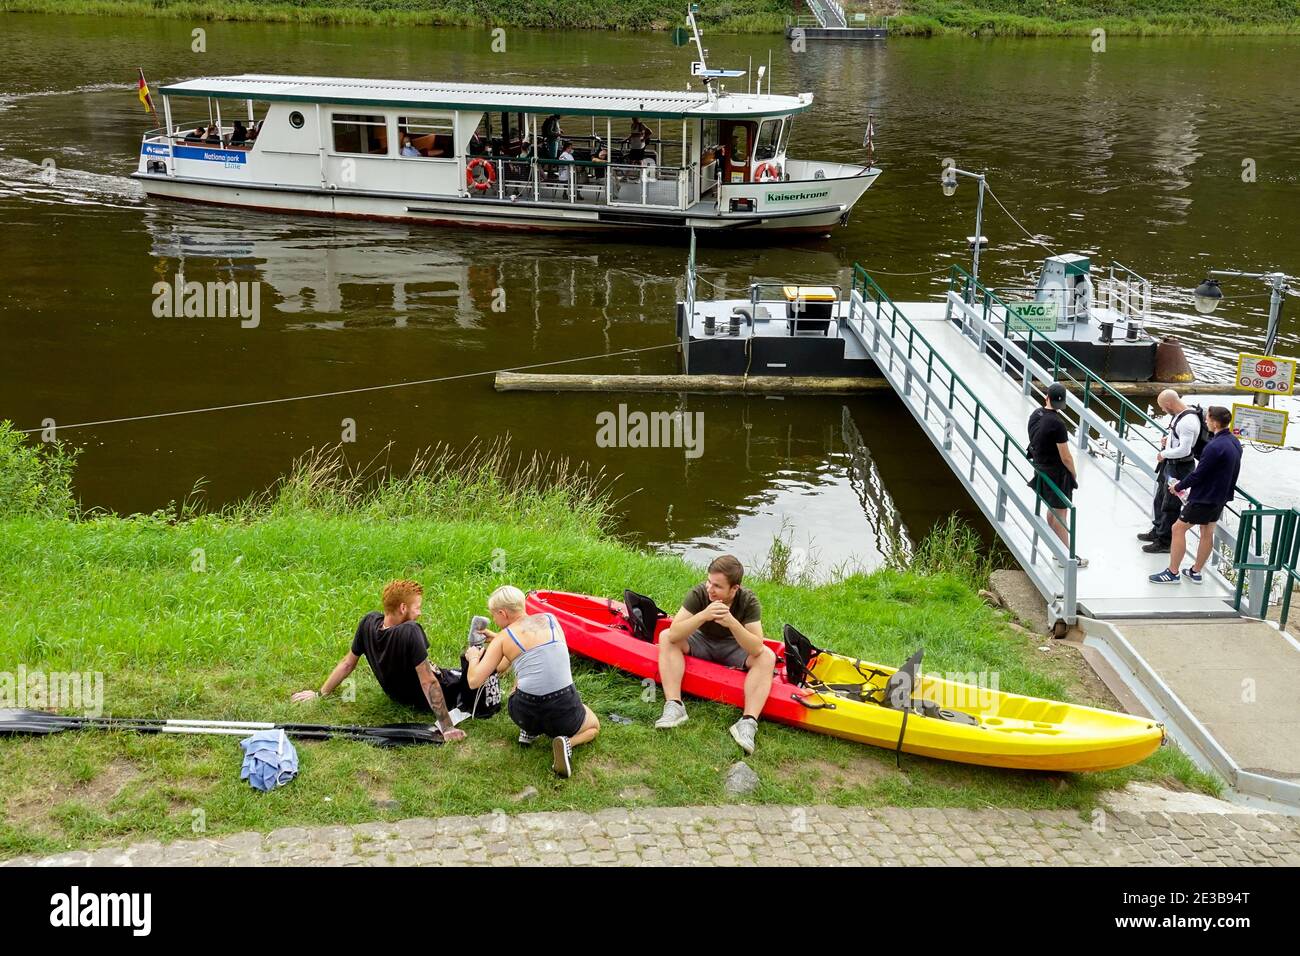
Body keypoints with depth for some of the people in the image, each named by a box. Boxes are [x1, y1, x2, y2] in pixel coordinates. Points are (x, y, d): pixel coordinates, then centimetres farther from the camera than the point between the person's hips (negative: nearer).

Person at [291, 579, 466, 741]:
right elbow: (428, 683, -35)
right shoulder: (410, 631, -36)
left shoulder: (369, 622, -15)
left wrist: (320, 694, 11)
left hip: (395, 695, 7)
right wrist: (447, 728, -31)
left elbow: (347, 664, -3)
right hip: (424, 701, -7)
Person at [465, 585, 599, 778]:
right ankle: (567, 741, 1)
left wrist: (473, 657, 20)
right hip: (564, 713, -1)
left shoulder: (503, 639, -1)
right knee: (594, 727, 32)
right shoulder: (551, 619, 8)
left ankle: (529, 730, 18)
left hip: (525, 713, 1)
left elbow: (474, 682, 0)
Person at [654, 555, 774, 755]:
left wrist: (732, 622, -49)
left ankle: (748, 721, -38)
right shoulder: (698, 594, -24)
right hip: (701, 642, 1)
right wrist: (703, 615, -48)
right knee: (666, 637, -25)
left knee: (767, 657, -29)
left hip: (733, 648, -1)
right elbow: (674, 634, -33)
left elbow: (756, 649, -34)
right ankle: (674, 706, -33)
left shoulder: (749, 601, -25)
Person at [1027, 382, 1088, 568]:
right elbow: (1065, 456, -21)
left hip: (1041, 467, 8)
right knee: (1060, 514, 1)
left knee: (1052, 510, 20)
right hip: (1057, 472, -8)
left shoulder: (1035, 414, -2)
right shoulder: (1057, 423, -25)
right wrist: (1074, 475, -7)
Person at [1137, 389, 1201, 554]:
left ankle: (1164, 542, 11)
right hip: (1169, 465, 10)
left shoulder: (1188, 421, -26)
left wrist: (1164, 454, -16)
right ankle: (1157, 531, 41)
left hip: (1180, 469, -10)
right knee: (1160, 499, 24)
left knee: (1170, 506, 0)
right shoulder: (1179, 414, 5)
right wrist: (1169, 438, 6)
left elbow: (1184, 450, -29)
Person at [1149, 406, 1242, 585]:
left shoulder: (1215, 446, -26)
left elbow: (1198, 474, -22)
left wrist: (1178, 487, -6)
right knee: (1207, 533, 17)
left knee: (1178, 528, 0)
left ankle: (1172, 573, 5)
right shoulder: (1234, 442, 3)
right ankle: (1196, 572, 28)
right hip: (1221, 497, 9)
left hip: (1205, 498, -9)